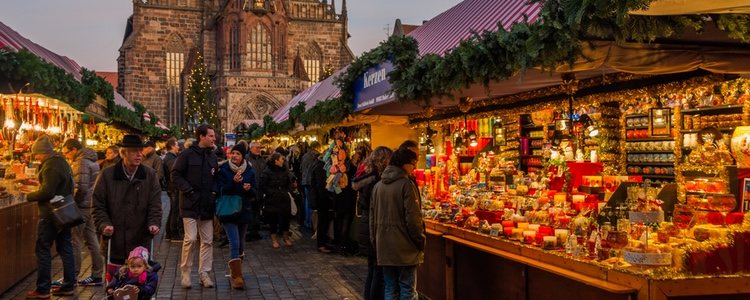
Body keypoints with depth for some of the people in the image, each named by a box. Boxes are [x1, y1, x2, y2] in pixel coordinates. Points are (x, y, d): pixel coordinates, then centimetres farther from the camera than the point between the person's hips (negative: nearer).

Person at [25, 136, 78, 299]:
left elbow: (47, 192, -23)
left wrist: (28, 196, -9)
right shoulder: (62, 161, 12)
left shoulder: (51, 165, -18)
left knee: (42, 250, -1)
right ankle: (69, 286, 16)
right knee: (65, 248, 11)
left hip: (51, 213, -10)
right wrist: (38, 182, 19)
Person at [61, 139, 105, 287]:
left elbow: (81, 187, -21)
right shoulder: (92, 161, 16)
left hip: (82, 206, -9)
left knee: (75, 241, -1)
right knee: (92, 240, 11)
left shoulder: (81, 163, -14)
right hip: (91, 206, 9)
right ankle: (97, 275, 15)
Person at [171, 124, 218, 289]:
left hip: (207, 205, 6)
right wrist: (188, 191, -14)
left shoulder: (212, 156, 11)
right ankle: (185, 273, 6)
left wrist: (214, 190, 3)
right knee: (190, 239, -9)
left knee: (207, 241, 6)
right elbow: (176, 174, -6)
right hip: (191, 204, -5)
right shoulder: (187, 154, -6)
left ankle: (204, 273, 14)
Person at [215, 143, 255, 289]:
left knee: (240, 243, 14)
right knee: (234, 243, -14)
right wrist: (233, 182, -28)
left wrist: (249, 189, -16)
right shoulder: (223, 170, -6)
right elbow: (220, 191, -12)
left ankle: (236, 273, 31)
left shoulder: (249, 171, 2)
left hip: (244, 211, 4)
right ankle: (236, 276, -11)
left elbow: (254, 193, 7)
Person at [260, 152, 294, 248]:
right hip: (271, 201, -4)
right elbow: (263, 186, -10)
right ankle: (274, 239, 18)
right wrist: (272, 193, -13)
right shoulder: (267, 172, -9)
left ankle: (286, 237, 24)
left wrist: (285, 192, 3)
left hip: (284, 200, 4)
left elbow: (289, 184, 17)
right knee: (273, 220, 4)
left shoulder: (285, 171, 7)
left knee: (285, 219, 5)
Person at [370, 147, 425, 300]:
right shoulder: (406, 184, -13)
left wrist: (375, 243, 20)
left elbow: (372, 217, 13)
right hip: (404, 247, -6)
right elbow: (413, 218, -15)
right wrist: (421, 242, -4)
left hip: (383, 247, 6)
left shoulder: (378, 186, 8)